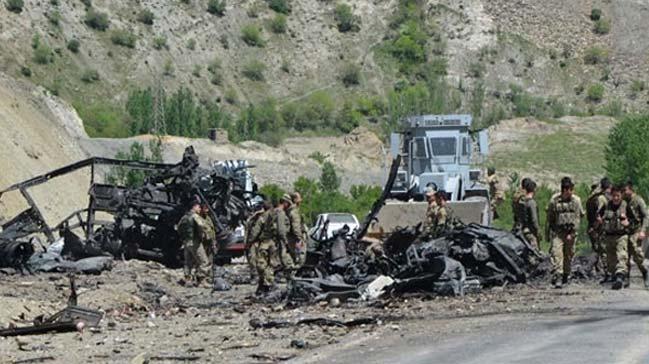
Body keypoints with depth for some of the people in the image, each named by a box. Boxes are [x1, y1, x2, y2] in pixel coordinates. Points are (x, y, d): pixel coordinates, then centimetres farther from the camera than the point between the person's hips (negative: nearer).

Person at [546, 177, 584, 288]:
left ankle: (566, 275, 27)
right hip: (557, 232, -1)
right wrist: (548, 233, 12)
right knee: (556, 253, -15)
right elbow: (550, 218, 8)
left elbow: (577, 218, -2)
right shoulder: (554, 200, -3)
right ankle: (557, 277, -21)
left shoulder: (576, 200, -1)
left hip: (570, 232, 1)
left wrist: (572, 233, -9)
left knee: (569, 255, 10)